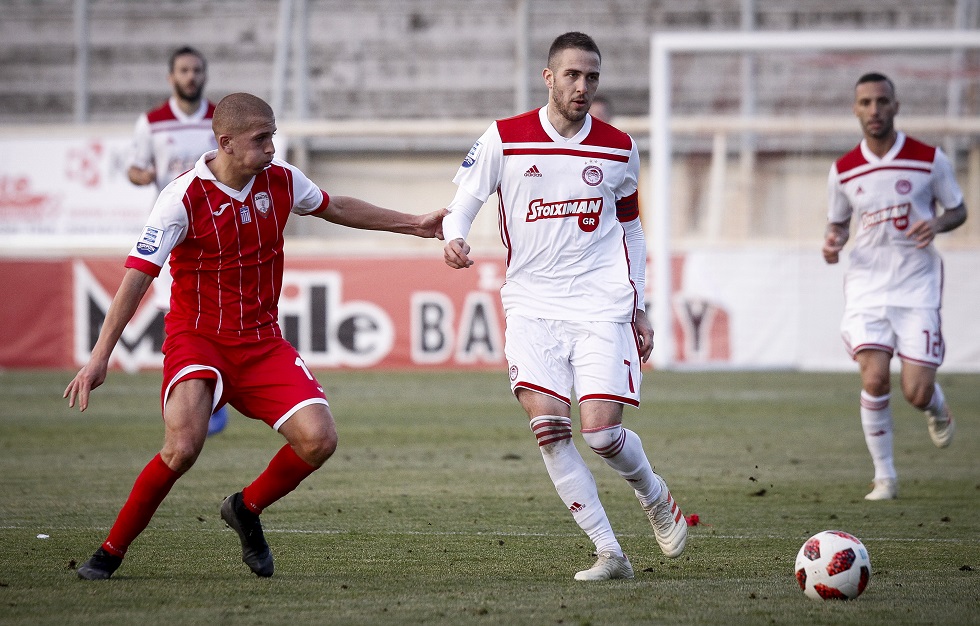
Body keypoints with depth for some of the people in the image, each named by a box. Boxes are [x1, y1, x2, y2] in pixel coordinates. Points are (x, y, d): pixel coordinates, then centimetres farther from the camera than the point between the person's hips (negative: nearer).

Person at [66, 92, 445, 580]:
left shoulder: (281, 180, 0)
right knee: (184, 444, -28)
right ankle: (111, 550, -8)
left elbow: (335, 208, 21)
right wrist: (100, 355, -24)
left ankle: (246, 509, 17)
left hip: (262, 340, 5)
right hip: (197, 337, -5)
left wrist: (415, 225, 26)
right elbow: (138, 274, -18)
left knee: (319, 439, -13)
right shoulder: (185, 197, -17)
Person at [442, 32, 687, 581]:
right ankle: (610, 552, -8)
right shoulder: (504, 140, -1)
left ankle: (655, 496, 22)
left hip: (603, 307, 0)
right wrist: (454, 238, -19)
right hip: (533, 304, 0)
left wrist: (639, 309, 16)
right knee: (548, 425, -16)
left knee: (601, 430, -12)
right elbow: (464, 200, 4)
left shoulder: (619, 149, 6)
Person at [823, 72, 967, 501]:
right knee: (874, 379, -16)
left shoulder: (929, 159, -5)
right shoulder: (844, 171, 1)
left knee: (916, 393, -6)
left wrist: (937, 224, -16)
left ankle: (936, 407, 34)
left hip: (916, 284, -1)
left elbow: (958, 210, 6)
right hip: (866, 284, 1)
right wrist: (832, 243, -8)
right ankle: (884, 477, 0)